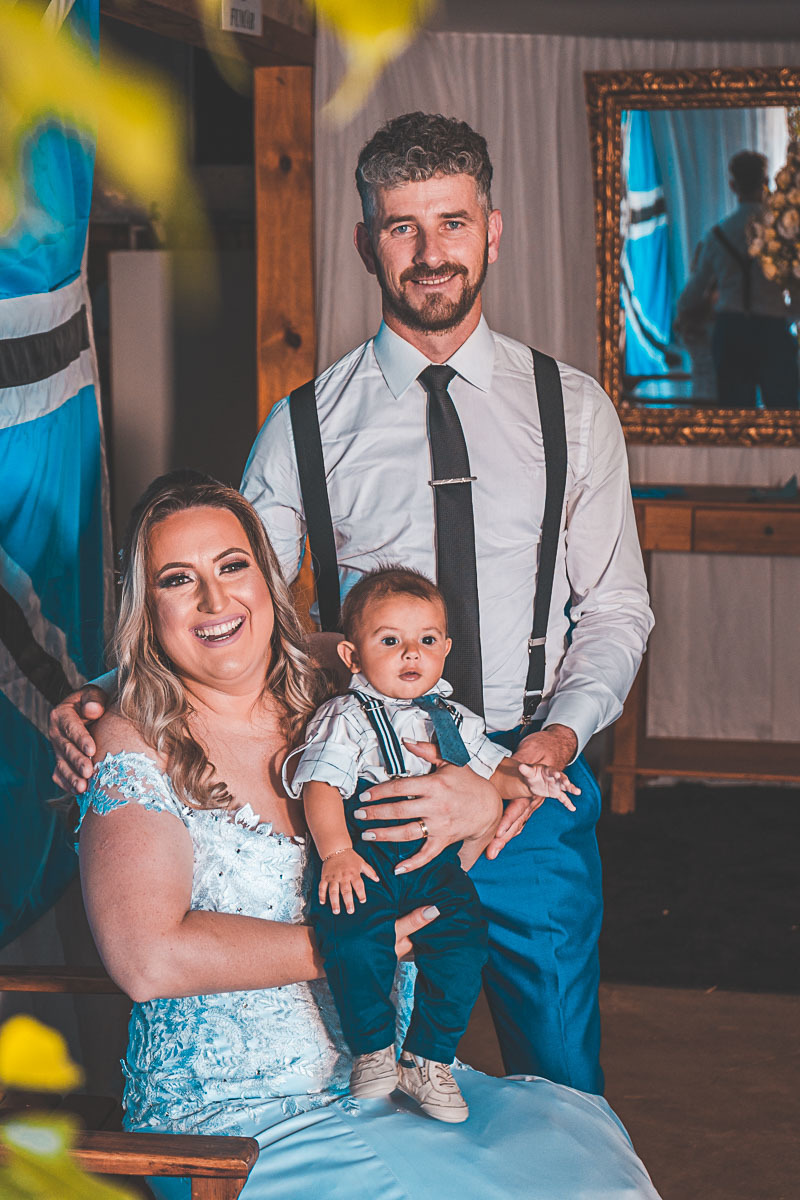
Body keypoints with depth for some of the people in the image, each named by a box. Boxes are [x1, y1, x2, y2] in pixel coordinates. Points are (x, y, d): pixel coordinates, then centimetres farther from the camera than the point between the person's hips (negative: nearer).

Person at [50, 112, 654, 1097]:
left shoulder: (572, 409, 4)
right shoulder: (306, 426, 0)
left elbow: (615, 608, 3)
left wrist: (549, 745, -15)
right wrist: (108, 702, -20)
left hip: (536, 790, 1)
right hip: (371, 793, -1)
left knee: (564, 1091, 10)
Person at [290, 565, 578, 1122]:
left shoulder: (453, 719, 20)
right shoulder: (345, 719, 3)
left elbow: (491, 768, 27)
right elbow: (321, 785, -7)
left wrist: (522, 780, 3)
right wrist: (335, 852, -22)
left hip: (437, 859, 4)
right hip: (364, 855, -4)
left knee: (462, 942, -21)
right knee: (355, 940, -30)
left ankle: (428, 1060, -3)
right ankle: (374, 1050, -7)